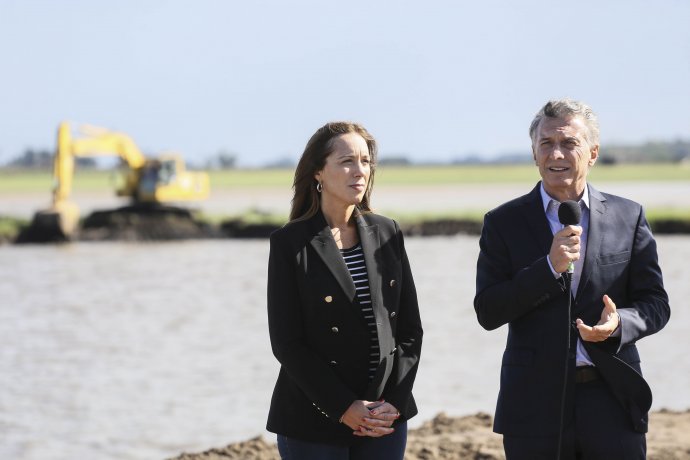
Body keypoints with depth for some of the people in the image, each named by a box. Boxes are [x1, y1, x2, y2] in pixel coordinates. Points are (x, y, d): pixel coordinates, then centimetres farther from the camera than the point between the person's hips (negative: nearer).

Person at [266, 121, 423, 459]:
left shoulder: (386, 233, 8)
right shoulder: (289, 243, -5)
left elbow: (410, 328, 8)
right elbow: (286, 343, -8)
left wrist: (394, 403, -5)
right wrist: (344, 408, -14)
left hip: (386, 419, 4)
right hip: (313, 425, -4)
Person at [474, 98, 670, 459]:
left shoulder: (629, 217, 7)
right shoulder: (504, 223, 3)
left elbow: (655, 304, 5)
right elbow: (487, 313, -5)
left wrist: (619, 324, -16)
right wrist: (550, 267, -16)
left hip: (614, 402, 1)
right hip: (536, 408, -1)